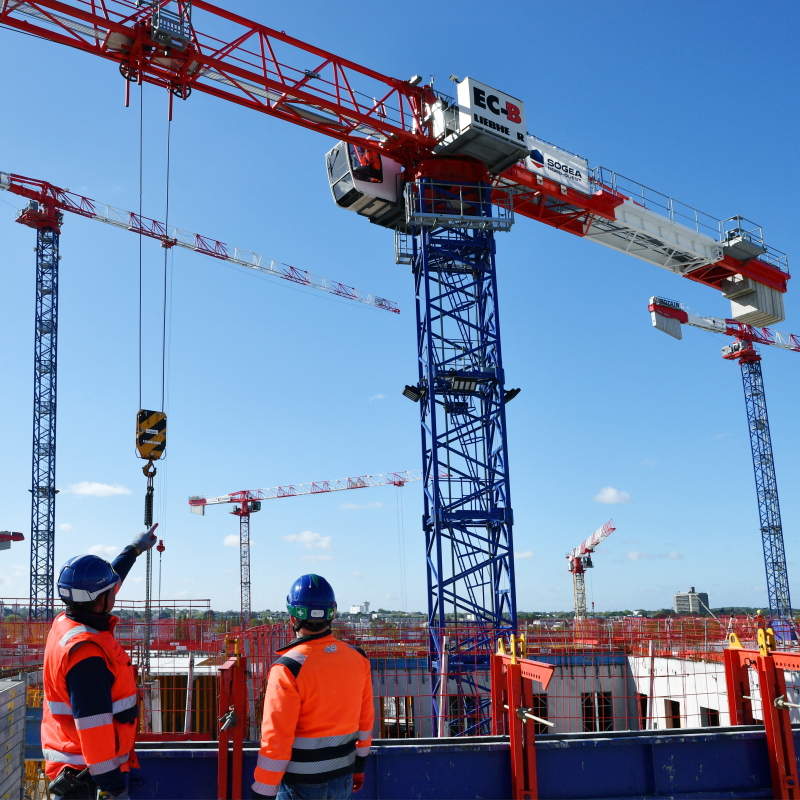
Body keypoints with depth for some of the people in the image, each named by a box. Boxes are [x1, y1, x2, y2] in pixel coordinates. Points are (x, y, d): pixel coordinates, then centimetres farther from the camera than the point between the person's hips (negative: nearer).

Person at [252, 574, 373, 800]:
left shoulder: (289, 668, -21)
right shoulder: (358, 659, -3)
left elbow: (276, 739, -20)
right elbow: (365, 719, 7)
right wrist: (359, 766, 20)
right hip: (344, 780, 5)